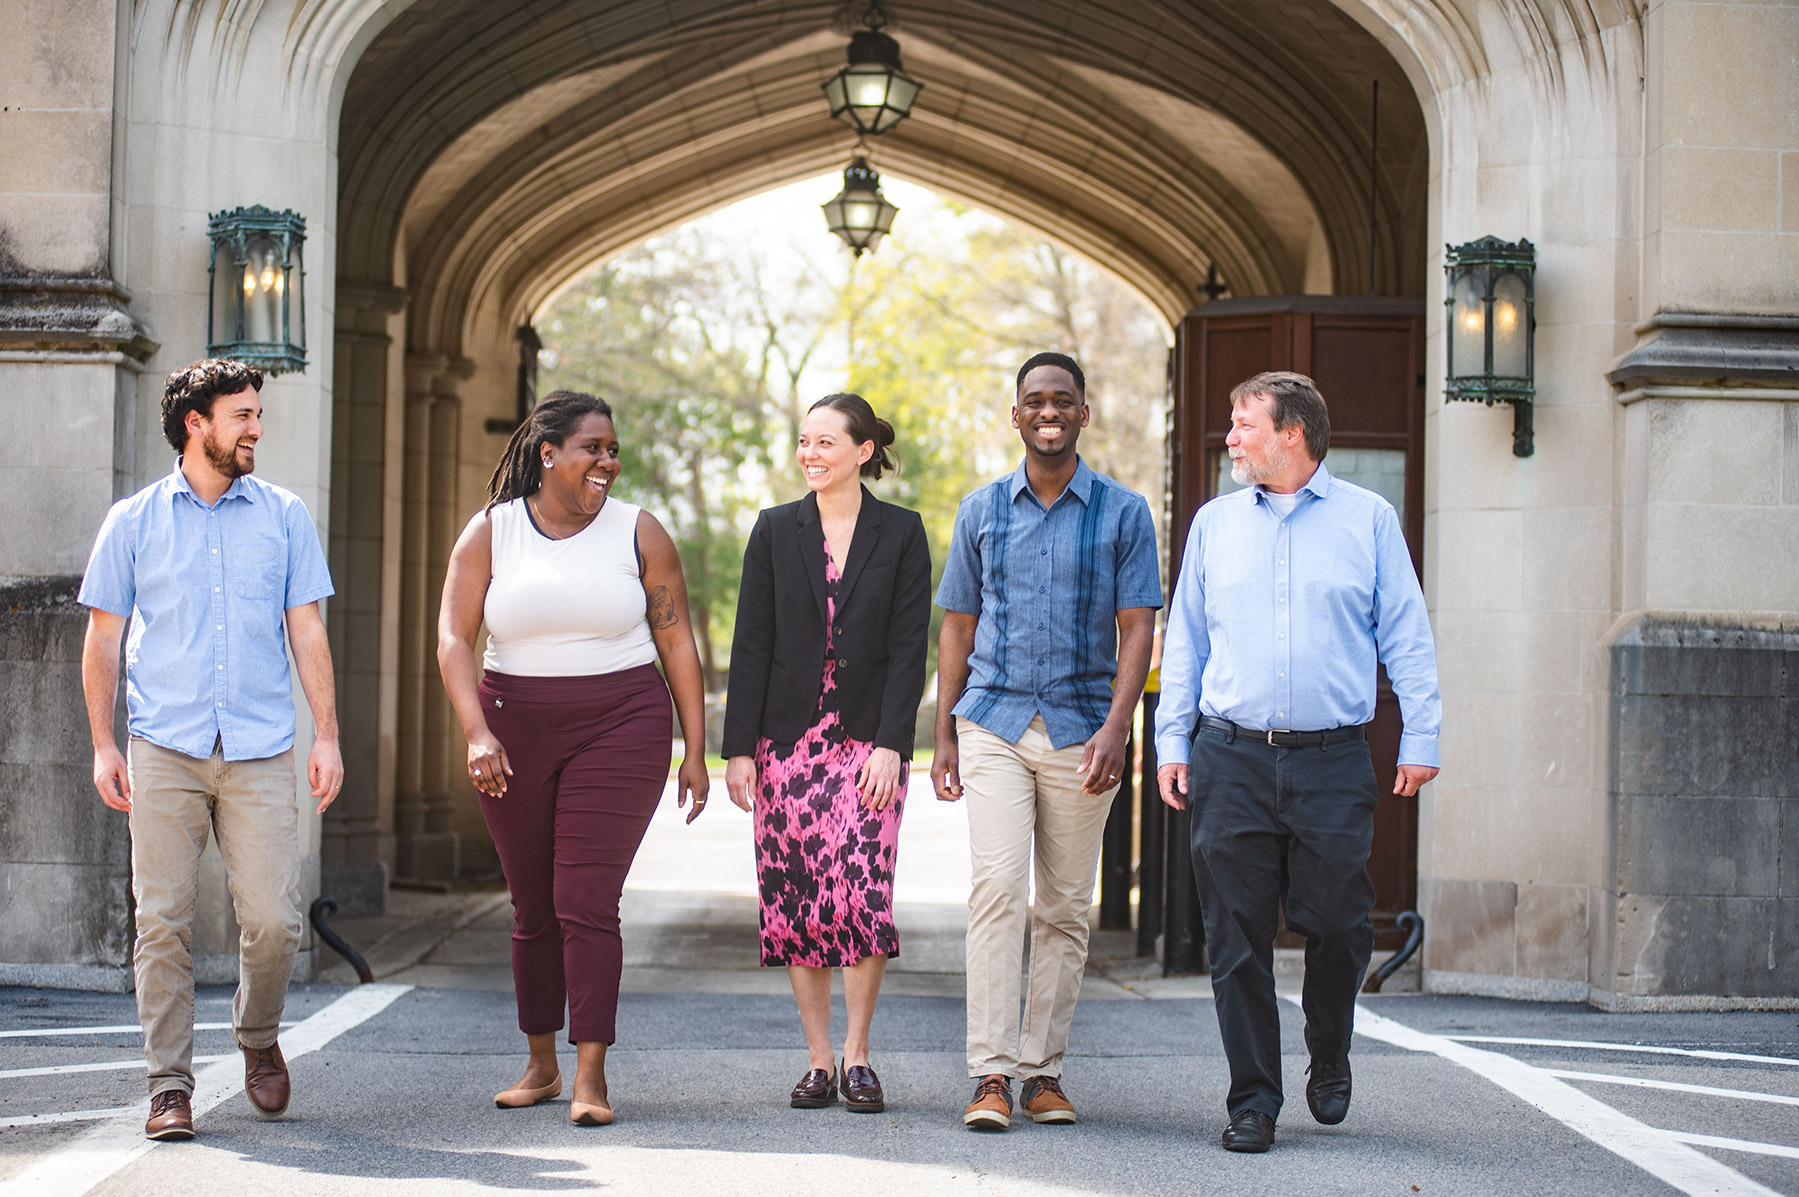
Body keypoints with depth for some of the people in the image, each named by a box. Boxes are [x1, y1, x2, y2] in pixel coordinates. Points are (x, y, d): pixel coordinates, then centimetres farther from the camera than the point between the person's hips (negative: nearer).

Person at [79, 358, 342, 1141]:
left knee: (273, 919, -6)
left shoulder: (283, 516, 10)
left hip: (261, 752, 1)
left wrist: (327, 736, 4)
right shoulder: (134, 521, 7)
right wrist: (103, 745, 3)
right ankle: (169, 1085, 4)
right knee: (163, 922, -3)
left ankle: (258, 1039, 21)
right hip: (164, 751, 0)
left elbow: (307, 634, 11)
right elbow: (103, 638, 10)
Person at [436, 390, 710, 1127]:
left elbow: (676, 642, 3)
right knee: (532, 906, 9)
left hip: (618, 727, -2)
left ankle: (590, 1076, -8)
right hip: (515, 733, 2)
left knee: (586, 901, -10)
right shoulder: (490, 533, 1)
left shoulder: (639, 533, 1)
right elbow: (454, 637, -5)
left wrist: (695, 751, 0)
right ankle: (540, 1065, 23)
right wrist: (477, 733, -18)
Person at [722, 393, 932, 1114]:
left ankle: (856, 1054, 2)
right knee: (795, 899, 1)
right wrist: (738, 747, -1)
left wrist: (890, 743, -11)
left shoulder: (901, 534, 3)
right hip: (787, 739, 2)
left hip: (868, 742, -2)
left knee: (862, 889, -12)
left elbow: (909, 646, -1)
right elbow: (751, 644, 5)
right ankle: (818, 1060, 10)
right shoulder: (775, 530, 7)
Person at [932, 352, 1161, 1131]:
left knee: (1065, 908, 4)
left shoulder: (1123, 513, 4)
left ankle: (1044, 1071, 12)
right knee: (997, 886, -13)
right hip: (993, 723, 0)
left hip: (1080, 730, 0)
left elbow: (1137, 629, 0)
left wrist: (1115, 729, -13)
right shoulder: (982, 511, 9)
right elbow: (957, 628, 13)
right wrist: (942, 735, 8)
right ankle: (991, 1075, -13)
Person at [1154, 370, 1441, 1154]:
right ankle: (1253, 1101, 8)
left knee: (1338, 927, -1)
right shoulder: (1215, 522, 12)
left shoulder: (1368, 519, 6)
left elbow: (1406, 636, 6)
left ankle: (1329, 1063, 26)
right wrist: (1172, 741, 7)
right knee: (1238, 939, 0)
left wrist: (1421, 738, -1)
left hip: (1332, 763, -2)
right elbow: (1184, 639, 15)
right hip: (1232, 758, 2)